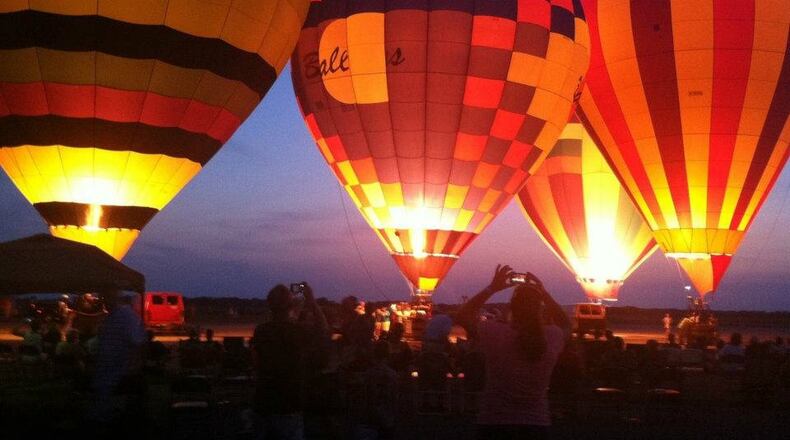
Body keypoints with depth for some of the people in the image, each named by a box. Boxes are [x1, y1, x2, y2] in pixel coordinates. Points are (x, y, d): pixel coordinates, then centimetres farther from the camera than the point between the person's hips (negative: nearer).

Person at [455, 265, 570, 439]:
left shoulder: (494, 334, -15)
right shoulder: (552, 337, -8)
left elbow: (462, 316, 5)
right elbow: (565, 324, 18)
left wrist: (492, 288, 3)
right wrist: (543, 292, 10)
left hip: (494, 426, -2)